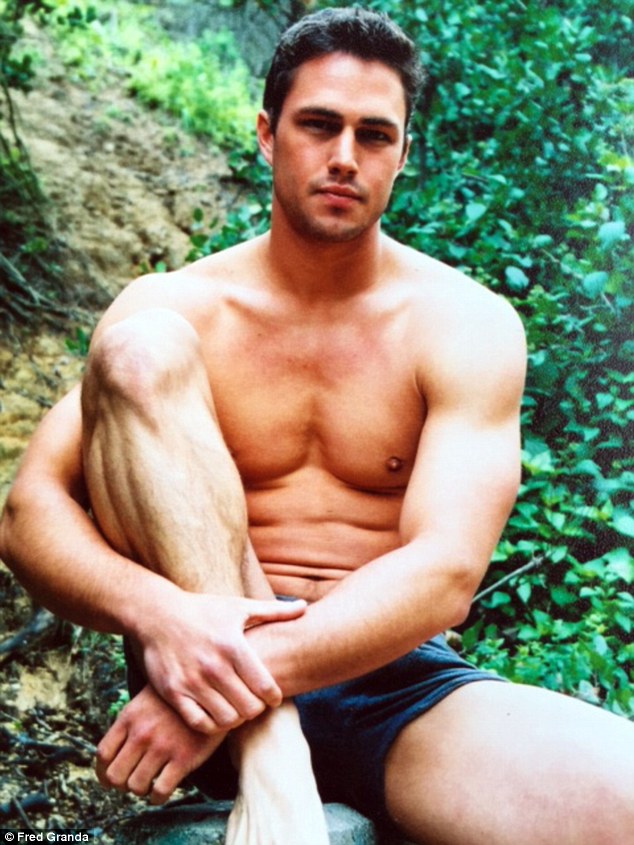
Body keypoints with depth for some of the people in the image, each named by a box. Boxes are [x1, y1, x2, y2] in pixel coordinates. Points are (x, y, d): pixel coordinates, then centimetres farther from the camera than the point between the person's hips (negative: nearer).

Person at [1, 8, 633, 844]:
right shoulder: (174, 307, 3)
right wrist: (156, 613, -28)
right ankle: (268, 765, -25)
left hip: (395, 681, -2)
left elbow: (446, 572, -12)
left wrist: (248, 678, -26)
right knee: (140, 351, -20)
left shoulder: (468, 325, 1)